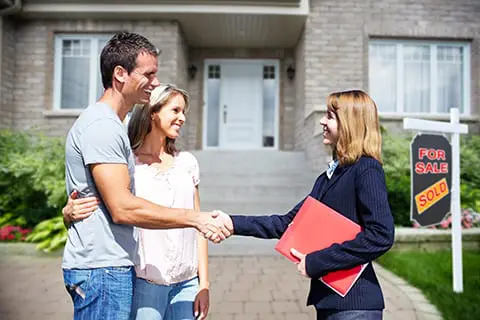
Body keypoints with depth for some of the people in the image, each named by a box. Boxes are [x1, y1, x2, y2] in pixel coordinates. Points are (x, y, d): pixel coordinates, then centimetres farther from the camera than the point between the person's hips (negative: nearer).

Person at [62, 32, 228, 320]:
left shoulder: (112, 124, 16)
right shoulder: (101, 125, -17)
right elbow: (122, 208, -23)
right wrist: (195, 218, -19)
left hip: (115, 266, 10)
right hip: (102, 269, -10)